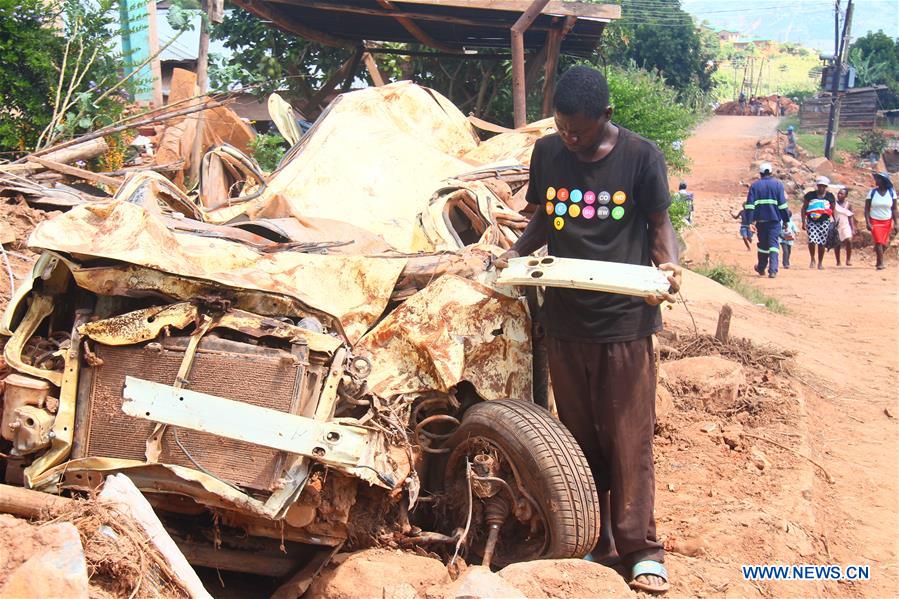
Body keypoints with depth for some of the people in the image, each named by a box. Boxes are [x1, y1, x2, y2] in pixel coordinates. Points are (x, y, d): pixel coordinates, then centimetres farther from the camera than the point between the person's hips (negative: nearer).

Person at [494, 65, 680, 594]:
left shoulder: (640, 155, -7)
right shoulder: (547, 152, 4)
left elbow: (660, 224, 0)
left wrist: (668, 264, -20)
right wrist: (517, 252, -2)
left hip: (625, 319, -4)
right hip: (565, 318, 4)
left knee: (628, 438, 2)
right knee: (579, 434, 11)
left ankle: (640, 548, 13)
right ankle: (593, 540, 23)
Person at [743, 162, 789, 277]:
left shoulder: (754, 186, 5)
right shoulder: (778, 184, 2)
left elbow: (749, 205, -2)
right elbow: (782, 204, -1)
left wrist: (748, 222, -2)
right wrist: (785, 220, 4)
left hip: (761, 220, 2)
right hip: (775, 220, -2)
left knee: (763, 244, 16)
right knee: (773, 244, -4)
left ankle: (761, 268, 28)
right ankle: (772, 270, -18)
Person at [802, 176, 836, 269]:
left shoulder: (830, 196, 7)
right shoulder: (810, 195, 2)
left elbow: (833, 210, 14)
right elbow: (804, 208, 5)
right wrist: (804, 222, -1)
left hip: (824, 222, 1)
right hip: (812, 221, -1)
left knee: (822, 243, 4)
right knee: (812, 240, -17)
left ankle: (820, 263, 18)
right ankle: (812, 259, 5)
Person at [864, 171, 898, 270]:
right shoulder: (872, 192, -4)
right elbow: (866, 209, -3)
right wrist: (867, 223, -13)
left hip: (887, 222, 2)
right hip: (875, 221, -1)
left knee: (884, 244, 5)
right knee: (879, 241, -13)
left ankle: (879, 261, 25)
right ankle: (881, 263, -11)